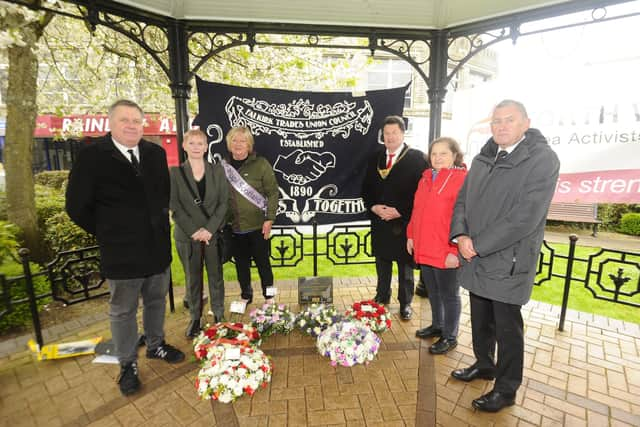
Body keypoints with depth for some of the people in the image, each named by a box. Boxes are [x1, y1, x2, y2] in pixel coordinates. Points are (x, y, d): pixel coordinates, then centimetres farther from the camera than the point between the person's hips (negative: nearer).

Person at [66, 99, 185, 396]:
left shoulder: (156, 153, 2)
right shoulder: (91, 156, -10)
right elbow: (76, 207, -6)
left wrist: (159, 224, 8)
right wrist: (107, 235, -2)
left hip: (158, 248, 4)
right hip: (121, 253, -4)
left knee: (156, 301, 20)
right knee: (123, 311, 13)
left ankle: (156, 346, 43)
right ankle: (127, 364, 34)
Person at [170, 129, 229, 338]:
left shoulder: (217, 170, 3)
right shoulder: (175, 173, 1)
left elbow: (223, 203, -2)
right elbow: (175, 207, -3)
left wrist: (209, 229, -12)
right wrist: (194, 231, -13)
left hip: (214, 233, 0)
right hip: (187, 235, 0)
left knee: (216, 276, 10)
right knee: (192, 278, 11)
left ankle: (218, 314, 26)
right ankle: (195, 317, 26)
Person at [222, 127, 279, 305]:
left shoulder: (260, 164, -6)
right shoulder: (223, 166, 3)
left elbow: (272, 192, -7)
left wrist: (269, 219, -13)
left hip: (257, 225, -3)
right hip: (234, 226, 3)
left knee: (262, 262, 9)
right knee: (241, 262, 15)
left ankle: (269, 297, 27)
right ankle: (245, 295, 35)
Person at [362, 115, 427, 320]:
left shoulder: (417, 157, -4)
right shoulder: (375, 157, 10)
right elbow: (366, 188, 11)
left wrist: (399, 211, -14)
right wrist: (374, 207, -6)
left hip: (405, 221, -4)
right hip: (379, 221, 4)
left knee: (405, 264, 8)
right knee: (382, 261, 15)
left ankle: (405, 303, 24)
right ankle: (382, 296, 33)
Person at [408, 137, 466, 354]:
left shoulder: (462, 179, -13)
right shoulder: (426, 178, 11)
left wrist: (455, 250, -19)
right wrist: (411, 236, 15)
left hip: (446, 253, -7)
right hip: (424, 249, 7)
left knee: (449, 295, 10)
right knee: (433, 292, 22)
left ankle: (450, 336, 28)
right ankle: (437, 325, 41)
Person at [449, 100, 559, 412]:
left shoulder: (543, 159, -11)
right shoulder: (483, 158, 11)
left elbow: (526, 218, -19)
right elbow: (462, 199, 9)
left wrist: (478, 244, -18)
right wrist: (461, 235, -7)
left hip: (508, 261, -6)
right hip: (475, 258, 6)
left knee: (507, 326, 9)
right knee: (480, 319, 20)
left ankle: (506, 388, 29)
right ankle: (484, 365, 42)